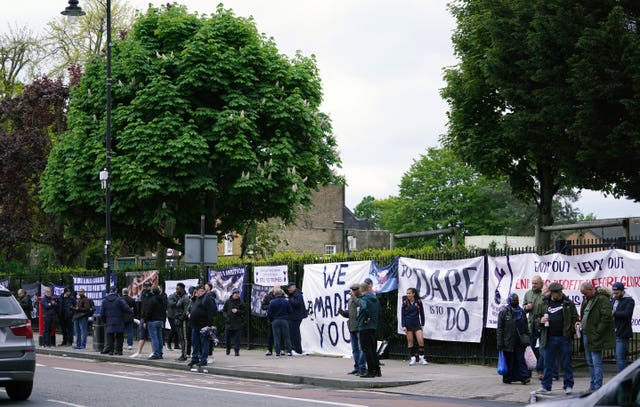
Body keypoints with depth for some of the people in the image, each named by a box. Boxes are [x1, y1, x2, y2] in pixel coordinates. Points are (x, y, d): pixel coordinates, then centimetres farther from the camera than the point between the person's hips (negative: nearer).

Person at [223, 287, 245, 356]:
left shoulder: (241, 303, 3)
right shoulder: (228, 302, 5)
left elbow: (244, 312, 4)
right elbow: (224, 310, 11)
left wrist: (237, 311, -13)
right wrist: (226, 316, -6)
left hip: (237, 323, -1)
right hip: (229, 322, 1)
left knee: (237, 337, -5)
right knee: (227, 337, 7)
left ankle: (237, 350, -1)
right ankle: (228, 348, 29)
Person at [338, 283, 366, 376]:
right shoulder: (350, 300, 17)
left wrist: (354, 297, -16)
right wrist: (342, 312, 3)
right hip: (352, 328, 9)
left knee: (361, 349, -7)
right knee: (355, 349, 12)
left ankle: (362, 368, -5)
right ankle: (357, 368, 19)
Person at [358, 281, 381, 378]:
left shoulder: (363, 299, -11)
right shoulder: (376, 299, 12)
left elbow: (364, 308, -32)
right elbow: (379, 313, 17)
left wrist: (367, 318, -19)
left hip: (365, 327, -8)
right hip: (374, 328, 8)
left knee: (367, 349, -4)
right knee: (373, 350, 14)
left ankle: (371, 372, -5)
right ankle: (377, 371, 17)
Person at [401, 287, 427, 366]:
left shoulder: (418, 302, -1)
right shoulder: (405, 303, -1)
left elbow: (422, 314, 7)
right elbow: (403, 315, 0)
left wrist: (422, 324, 4)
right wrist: (403, 326, -6)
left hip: (417, 324, 0)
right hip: (408, 324, 0)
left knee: (421, 340, -10)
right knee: (410, 341, 2)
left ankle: (421, 358, 0)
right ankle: (413, 358, 10)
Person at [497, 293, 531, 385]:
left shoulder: (521, 312, 11)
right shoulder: (504, 312, -2)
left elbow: (526, 327, 17)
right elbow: (500, 329, -4)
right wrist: (500, 343, -9)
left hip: (520, 342, 3)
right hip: (508, 342, -3)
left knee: (521, 359, -3)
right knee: (509, 360, 3)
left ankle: (524, 377, -9)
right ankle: (507, 378, 11)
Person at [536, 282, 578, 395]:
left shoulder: (568, 303, 3)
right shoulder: (544, 304, 6)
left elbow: (575, 317, 5)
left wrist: (573, 329, -11)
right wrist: (540, 321, -8)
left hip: (565, 338, -1)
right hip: (549, 338, 1)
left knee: (566, 363, 4)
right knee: (548, 364, 7)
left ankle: (568, 386, 12)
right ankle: (546, 386, 13)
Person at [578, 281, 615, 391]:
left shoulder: (603, 299, -14)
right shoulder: (587, 300, 16)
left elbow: (606, 317, -20)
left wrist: (597, 333, -20)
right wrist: (581, 323, 10)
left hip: (595, 337, -10)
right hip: (586, 336, 10)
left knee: (596, 363, -9)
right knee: (590, 362, 14)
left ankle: (597, 387, -7)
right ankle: (592, 386, 22)